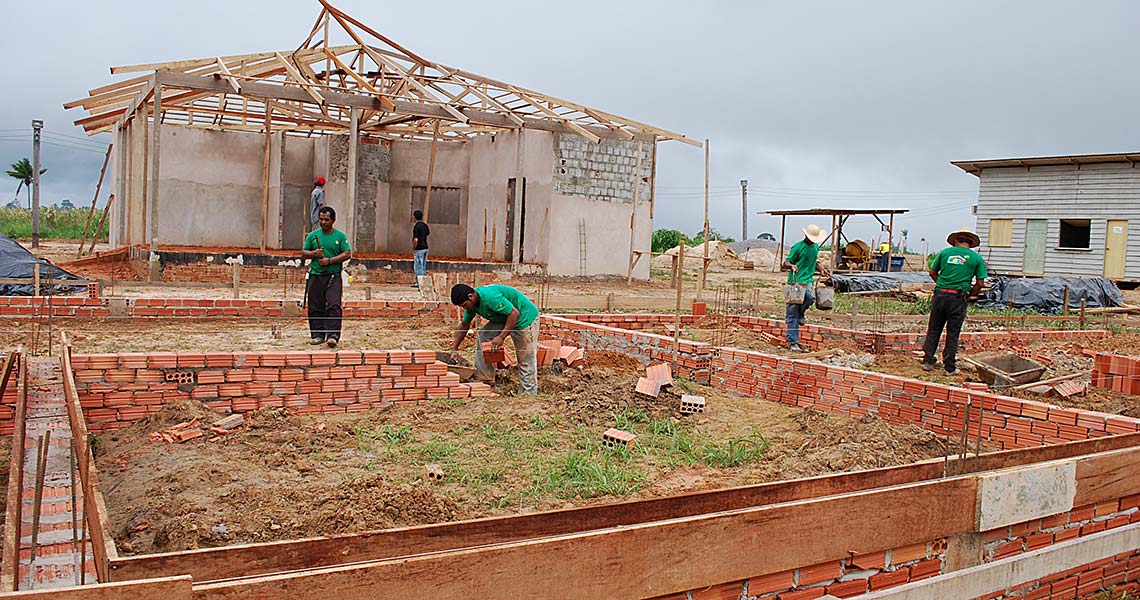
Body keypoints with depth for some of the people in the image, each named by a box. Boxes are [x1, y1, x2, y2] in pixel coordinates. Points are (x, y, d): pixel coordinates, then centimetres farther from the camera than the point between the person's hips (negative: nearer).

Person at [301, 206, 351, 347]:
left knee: (333, 306, -13)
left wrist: (330, 260, -12)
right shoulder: (312, 235, 11)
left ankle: (332, 336, -14)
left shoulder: (340, 236, 4)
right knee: (315, 308, 4)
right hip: (315, 276, 3)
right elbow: (303, 253, 14)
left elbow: (347, 254, -2)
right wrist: (314, 253, -7)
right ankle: (318, 335, 13)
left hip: (333, 276, -3)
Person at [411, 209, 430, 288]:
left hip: (419, 249, -9)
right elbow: (428, 233, 27)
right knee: (423, 266, 12)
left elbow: (416, 240, -22)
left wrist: (413, 250, -11)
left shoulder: (416, 226, -18)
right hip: (425, 248, 9)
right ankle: (418, 282, 19)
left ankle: (420, 283, -2)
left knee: (418, 267, -3)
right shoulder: (425, 225, 7)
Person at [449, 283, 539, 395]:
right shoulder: (472, 303, -3)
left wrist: (501, 337, -30)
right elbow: (464, 325, 11)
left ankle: (529, 394, 4)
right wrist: (454, 348, 9)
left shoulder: (490, 297, -33)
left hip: (525, 316, -9)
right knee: (482, 337, 2)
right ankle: (486, 379, 7)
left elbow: (515, 313, -30)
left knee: (526, 360, -6)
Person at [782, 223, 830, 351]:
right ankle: (792, 341, 4)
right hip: (795, 281, -5)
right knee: (792, 314, -3)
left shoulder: (816, 247, 14)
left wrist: (820, 269, 9)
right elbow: (785, 263, -7)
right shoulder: (798, 247, -7)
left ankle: (800, 313, 2)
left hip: (808, 280, 5)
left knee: (810, 297, -30)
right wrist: (791, 266, -29)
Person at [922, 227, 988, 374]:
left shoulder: (945, 252, 6)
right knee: (952, 334, 7)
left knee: (933, 330, 11)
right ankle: (950, 367, 12)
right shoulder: (977, 258, 3)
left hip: (940, 294, 1)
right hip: (958, 298, -1)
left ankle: (927, 361, 12)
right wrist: (968, 294, 14)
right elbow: (979, 283, 1)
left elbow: (932, 272, 11)